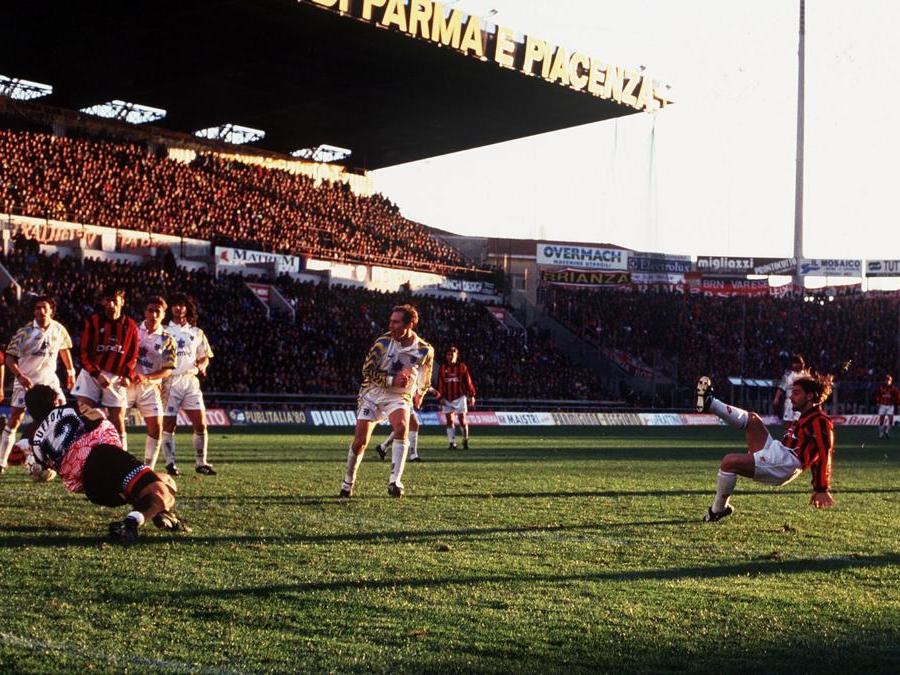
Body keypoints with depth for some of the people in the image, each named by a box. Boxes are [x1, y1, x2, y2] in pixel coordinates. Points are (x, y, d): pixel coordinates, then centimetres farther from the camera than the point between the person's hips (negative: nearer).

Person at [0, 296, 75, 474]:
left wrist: (70, 371, 20)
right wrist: (20, 376, -26)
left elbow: (64, 348, 17)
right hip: (25, 381, -3)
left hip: (49, 379, 3)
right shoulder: (24, 332, -14)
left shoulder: (59, 329, -3)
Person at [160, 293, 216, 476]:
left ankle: (201, 463, 3)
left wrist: (202, 366, -4)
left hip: (191, 380, 3)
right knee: (169, 424, -4)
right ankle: (170, 463, 3)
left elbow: (204, 357, 19)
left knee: (201, 424, -4)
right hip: (170, 381, -3)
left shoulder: (197, 333, 17)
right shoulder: (164, 331, 7)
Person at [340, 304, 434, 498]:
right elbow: (367, 370, -8)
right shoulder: (383, 342, -11)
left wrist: (419, 394, 22)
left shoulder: (425, 350, -8)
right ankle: (348, 482, 21)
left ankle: (395, 482, -29)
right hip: (373, 393, 1)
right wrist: (392, 380, -18)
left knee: (401, 427, -31)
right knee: (360, 441, -3)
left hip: (399, 397, -1)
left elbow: (425, 377, 14)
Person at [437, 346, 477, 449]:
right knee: (449, 420, 1)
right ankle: (452, 442, 4)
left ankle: (465, 440, 15)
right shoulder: (443, 368, 5)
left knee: (462, 419, -2)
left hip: (460, 397, -2)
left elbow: (468, 381, 2)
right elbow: (440, 383, 4)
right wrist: (440, 397, -2)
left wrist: (471, 395, 0)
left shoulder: (462, 367, 1)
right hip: (447, 398, 2)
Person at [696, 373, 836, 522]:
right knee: (752, 419, 7)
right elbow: (814, 455, 28)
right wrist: (817, 488, 29)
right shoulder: (807, 418, 25)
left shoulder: (820, 421, -7)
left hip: (785, 463, -10)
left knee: (729, 462, -21)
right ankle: (709, 404, -5)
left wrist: (823, 490, -21)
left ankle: (718, 510, -12)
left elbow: (824, 456, -15)